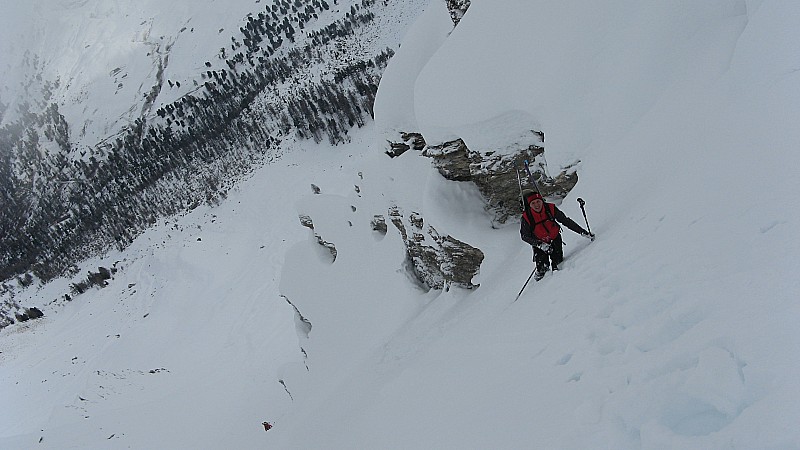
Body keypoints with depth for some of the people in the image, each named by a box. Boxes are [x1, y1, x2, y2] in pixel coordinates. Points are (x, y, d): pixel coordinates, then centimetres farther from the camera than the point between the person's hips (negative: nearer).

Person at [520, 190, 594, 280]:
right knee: (542, 268, -12)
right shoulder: (526, 217, -21)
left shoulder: (550, 209, -20)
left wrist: (583, 232, -12)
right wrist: (540, 244, -26)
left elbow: (566, 221, -11)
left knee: (558, 264, -9)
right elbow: (525, 236, -13)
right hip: (539, 244, -1)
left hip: (555, 240, 1)